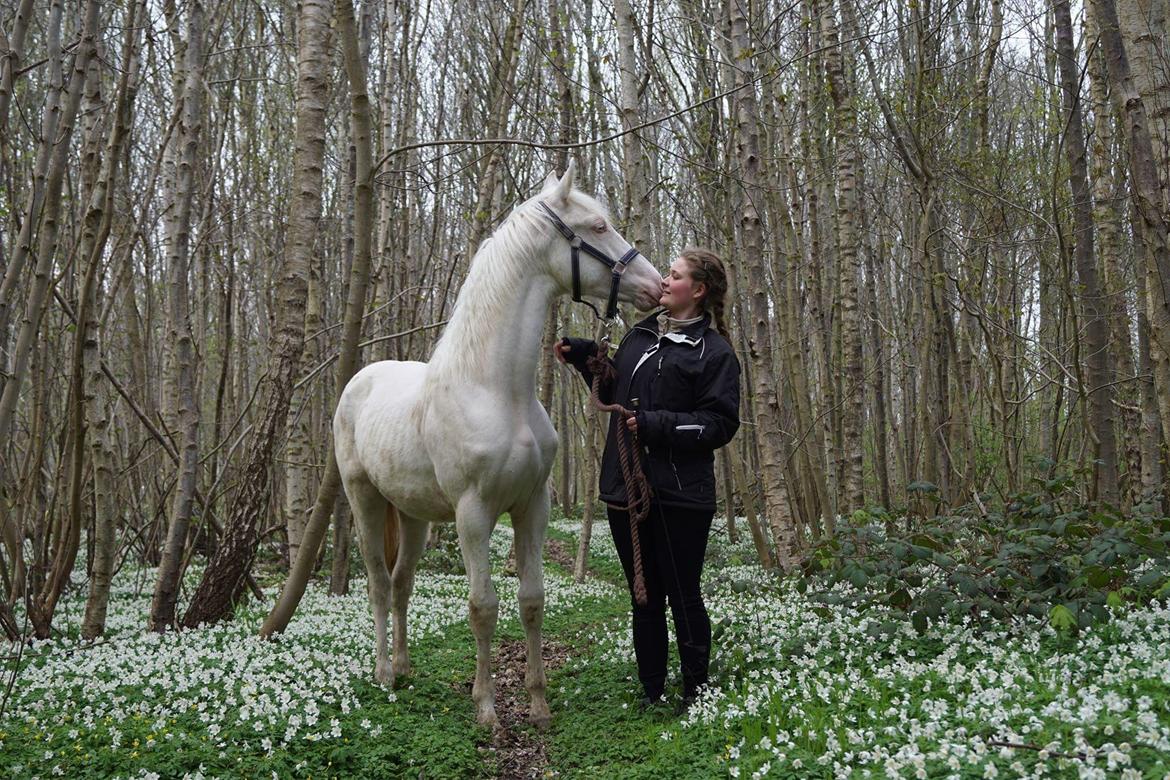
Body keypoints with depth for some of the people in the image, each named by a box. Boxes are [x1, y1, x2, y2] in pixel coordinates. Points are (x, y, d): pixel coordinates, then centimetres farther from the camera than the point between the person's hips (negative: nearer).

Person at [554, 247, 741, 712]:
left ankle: (696, 690, 19)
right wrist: (584, 358, 12)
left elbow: (721, 424, -12)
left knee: (683, 596, 4)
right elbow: (613, 393, 26)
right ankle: (651, 688, 25)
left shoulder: (714, 352, -6)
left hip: (680, 495, -6)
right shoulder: (639, 336, 14)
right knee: (644, 596, 14)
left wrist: (657, 425, -21)